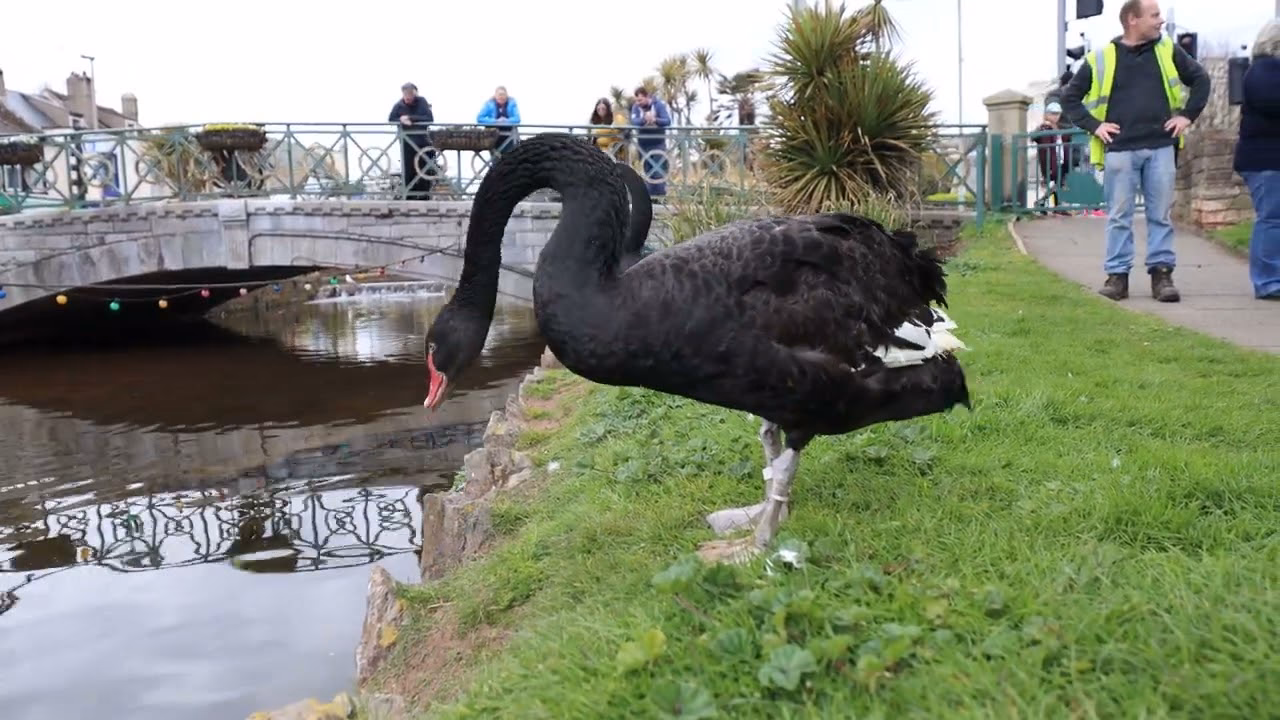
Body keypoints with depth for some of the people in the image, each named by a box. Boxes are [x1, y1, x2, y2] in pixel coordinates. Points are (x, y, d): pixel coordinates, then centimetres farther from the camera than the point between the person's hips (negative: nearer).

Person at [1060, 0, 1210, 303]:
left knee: (1161, 214, 3)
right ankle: (1117, 275, 7)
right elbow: (1070, 97, 8)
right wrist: (1094, 126, -2)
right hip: (1120, 150, -2)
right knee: (1119, 216, 1)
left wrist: (1187, 115, 8)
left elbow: (1200, 79, 20)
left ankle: (1162, 273, 8)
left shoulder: (1168, 51, 10)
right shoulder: (1101, 58, 2)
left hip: (1161, 147, 2)